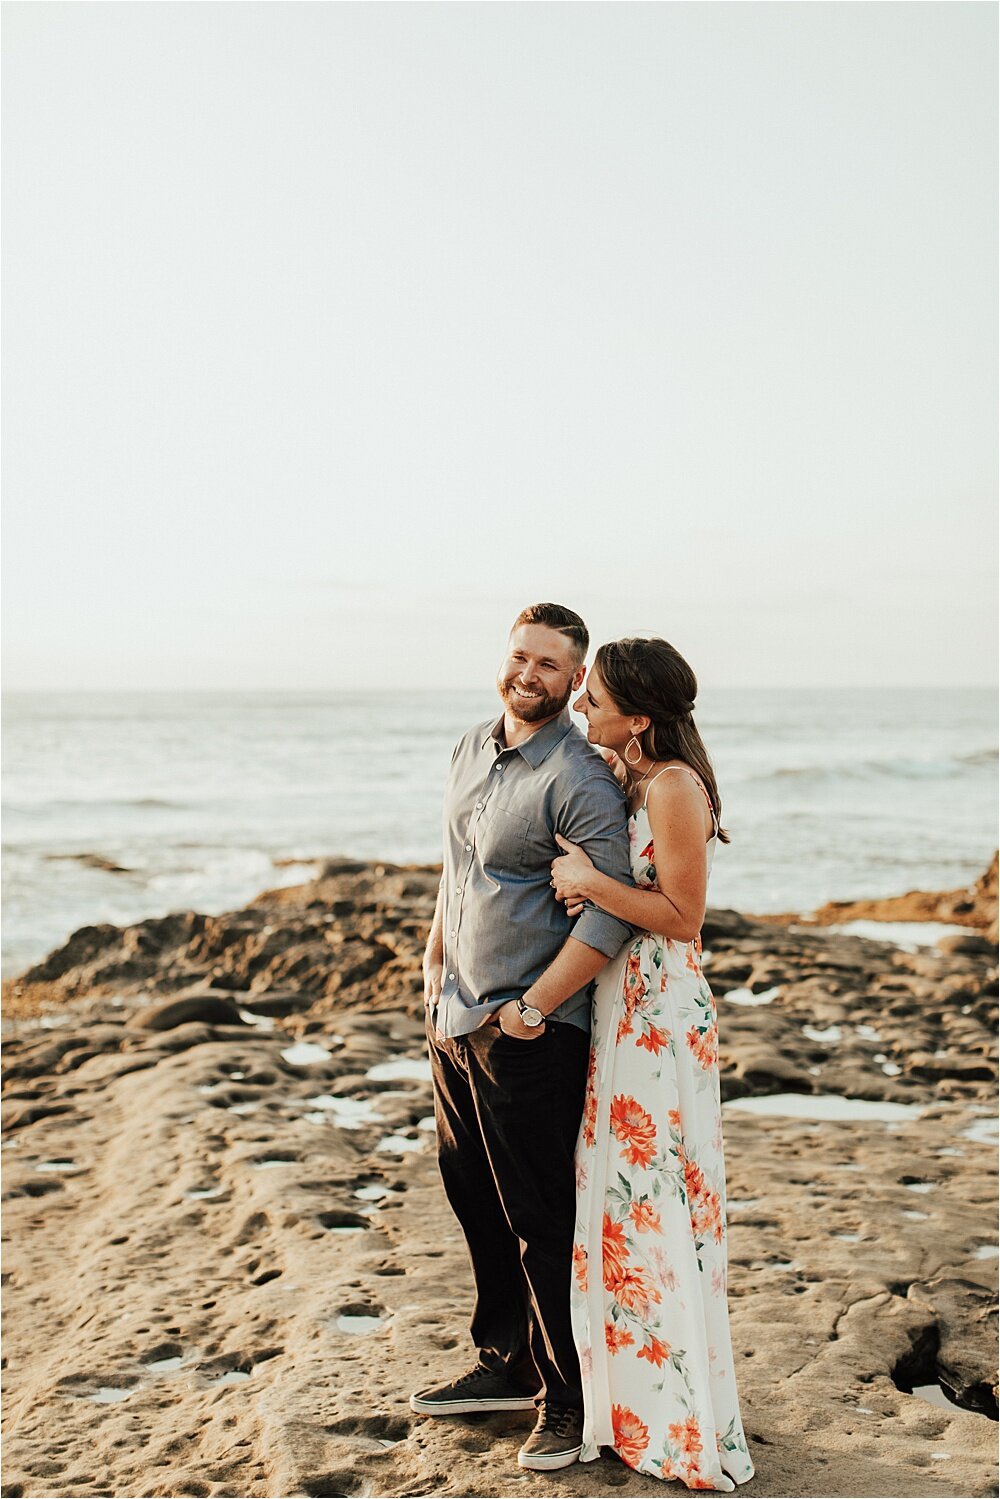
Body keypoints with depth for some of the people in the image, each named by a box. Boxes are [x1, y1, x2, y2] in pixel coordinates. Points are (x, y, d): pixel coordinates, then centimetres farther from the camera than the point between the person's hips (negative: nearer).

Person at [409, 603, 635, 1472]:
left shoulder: (580, 779, -17)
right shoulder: (474, 748, 9)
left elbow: (612, 914, -23)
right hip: (455, 1018, 8)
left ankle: (569, 1398, 18)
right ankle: (508, 1366, 35)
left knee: (542, 1221, 1)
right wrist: (434, 959, 15)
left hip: (530, 1035, -8)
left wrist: (529, 1009, -19)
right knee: (476, 1200, 18)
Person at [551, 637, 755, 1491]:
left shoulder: (674, 787, -17)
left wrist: (591, 882, -18)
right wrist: (579, 881, -2)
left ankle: (688, 1426, 13)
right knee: (617, 1195, 15)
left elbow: (682, 916, -17)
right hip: (617, 1005, 9)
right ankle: (628, 1397, 29)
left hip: (659, 1014, -9)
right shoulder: (619, 777, 10)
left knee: (658, 1204, -1)